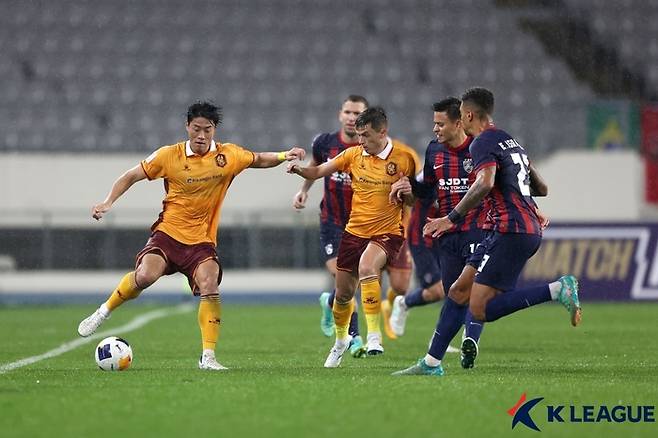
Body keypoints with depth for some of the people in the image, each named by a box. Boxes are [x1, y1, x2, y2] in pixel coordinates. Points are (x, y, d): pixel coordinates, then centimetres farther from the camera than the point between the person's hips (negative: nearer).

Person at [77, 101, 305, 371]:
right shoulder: (169, 156, -5)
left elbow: (259, 160, 18)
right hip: (169, 231, -1)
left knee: (209, 286, -22)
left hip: (202, 240, 1)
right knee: (146, 275, -27)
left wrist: (284, 156, 0)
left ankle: (208, 356, -15)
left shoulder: (228, 156, 1)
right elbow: (131, 176, 3)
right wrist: (108, 202, -8)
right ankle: (103, 312, -2)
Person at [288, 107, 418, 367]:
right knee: (343, 292, 12)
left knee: (367, 269, -34)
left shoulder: (403, 159, -8)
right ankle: (341, 340, 40)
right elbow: (318, 172, 4)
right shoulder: (353, 155, 1)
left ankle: (374, 336, -27)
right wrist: (299, 169, -17)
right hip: (354, 231, 5)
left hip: (387, 232, -5)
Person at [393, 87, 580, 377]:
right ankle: (431, 363, 15)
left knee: (481, 310, -13)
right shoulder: (510, 141, 20)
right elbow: (541, 188, 25)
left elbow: (485, 184, -26)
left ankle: (558, 290, -16)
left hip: (512, 231, -10)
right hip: (529, 230, 10)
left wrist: (451, 218, -20)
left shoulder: (483, 142, -8)